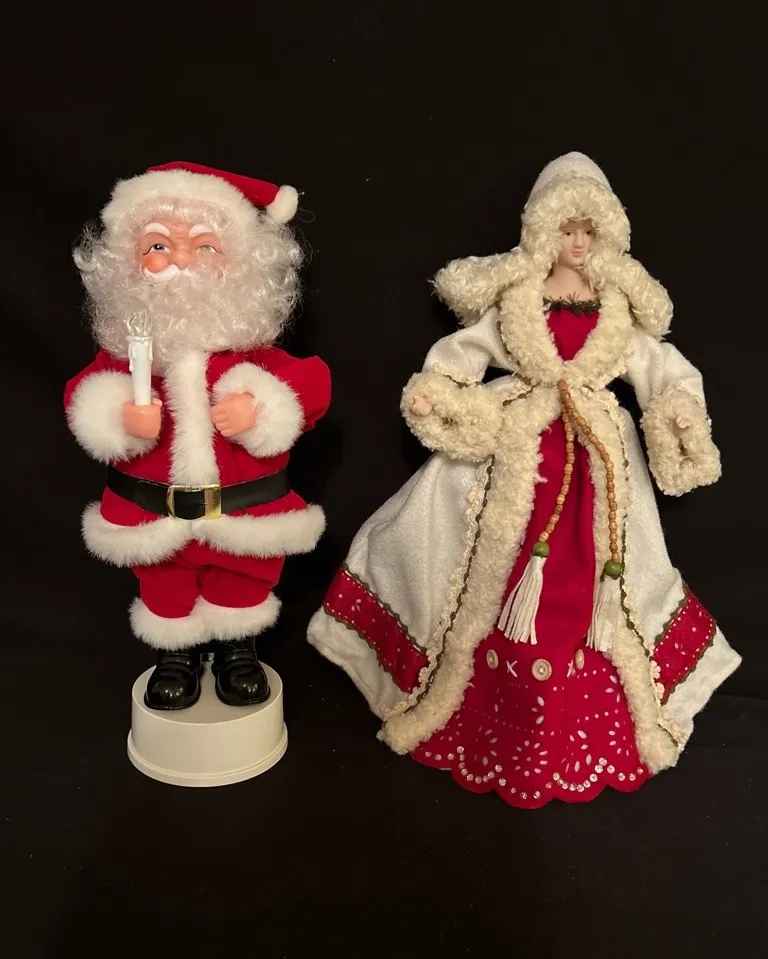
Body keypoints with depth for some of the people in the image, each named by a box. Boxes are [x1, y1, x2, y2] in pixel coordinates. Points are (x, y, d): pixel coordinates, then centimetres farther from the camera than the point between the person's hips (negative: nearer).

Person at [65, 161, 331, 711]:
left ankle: (238, 646, 50)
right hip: (155, 515, 1)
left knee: (243, 584, 23)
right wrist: (120, 420, -31)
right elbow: (84, 401, -12)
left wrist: (261, 412, -33)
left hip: (245, 511, 0)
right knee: (165, 592, 24)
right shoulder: (125, 351, -13)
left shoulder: (251, 350, -16)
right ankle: (176, 650, 50)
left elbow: (311, 383, -19)